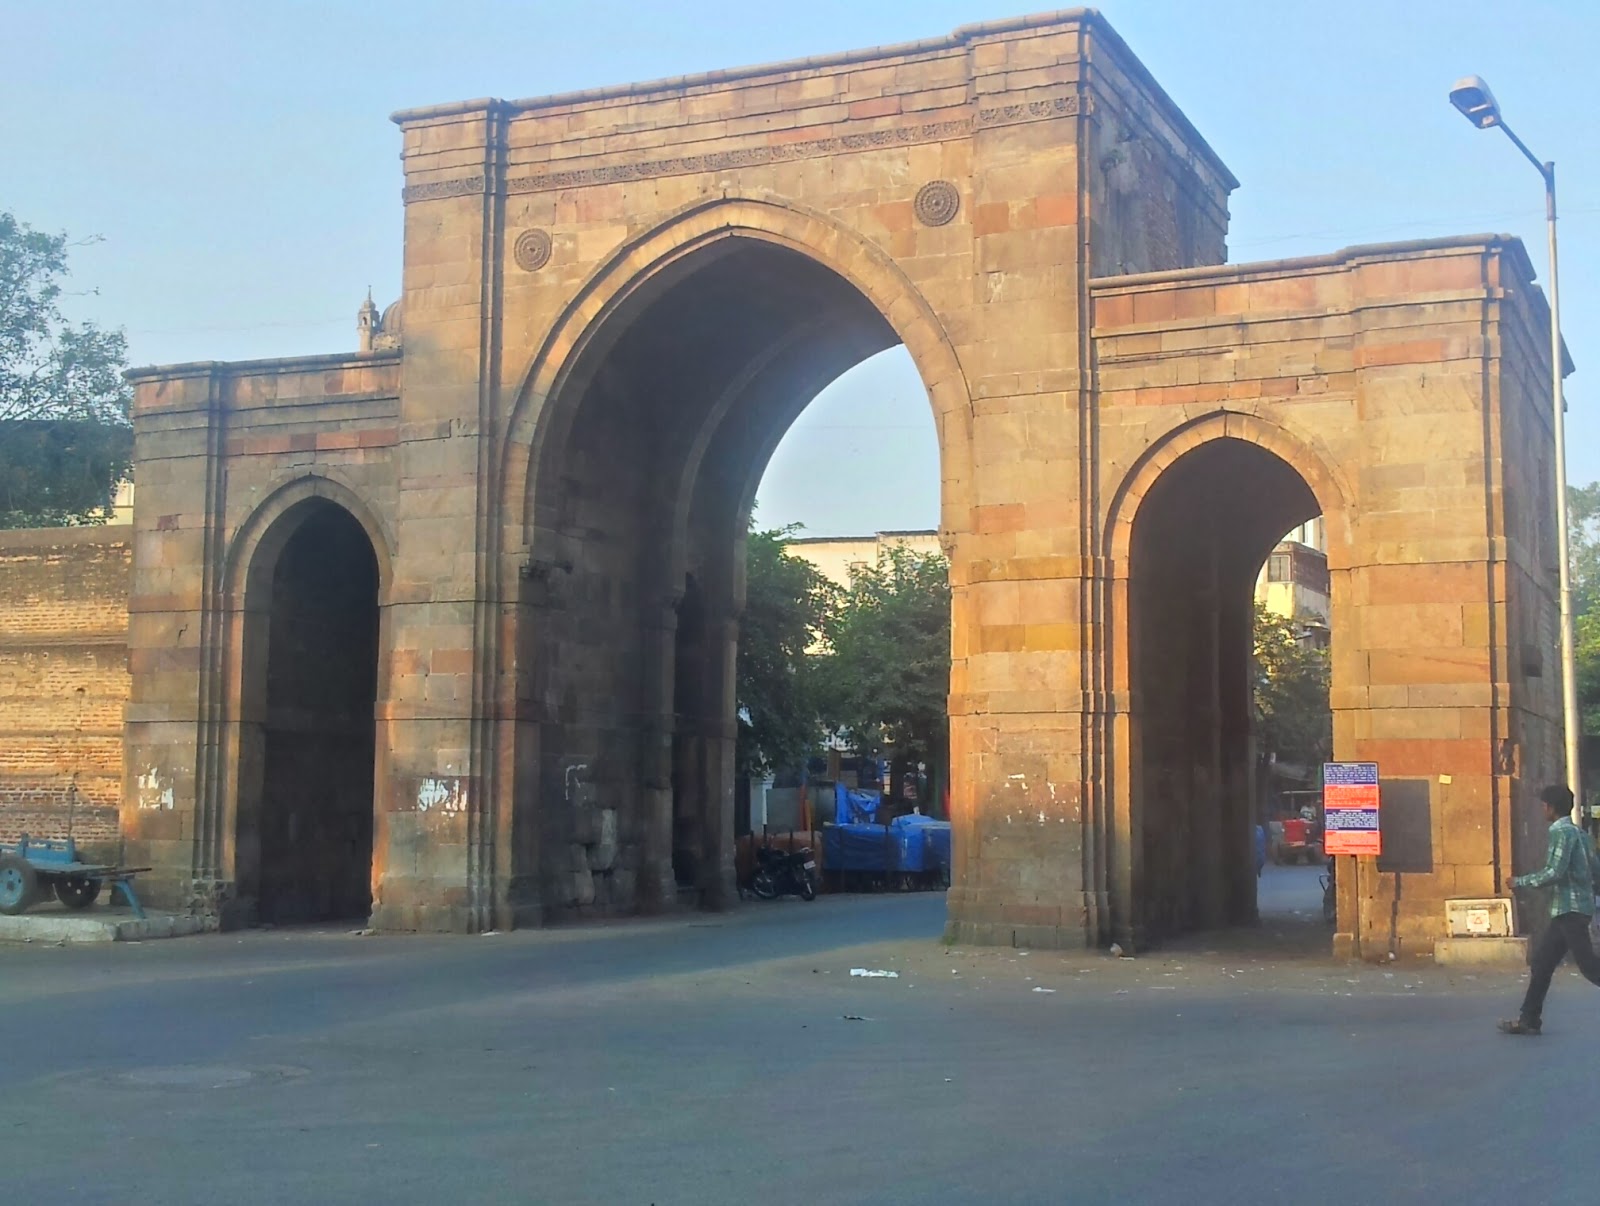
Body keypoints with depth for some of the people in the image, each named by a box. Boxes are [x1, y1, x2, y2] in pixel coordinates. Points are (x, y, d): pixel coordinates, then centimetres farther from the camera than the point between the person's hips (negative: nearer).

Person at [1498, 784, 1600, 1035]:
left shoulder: (1562, 832, -12)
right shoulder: (1579, 833, 16)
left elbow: (1556, 872, -20)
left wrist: (1521, 882, -11)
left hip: (1570, 909, -10)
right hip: (1565, 910, 10)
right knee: (1541, 963, 10)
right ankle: (1529, 1019, 12)